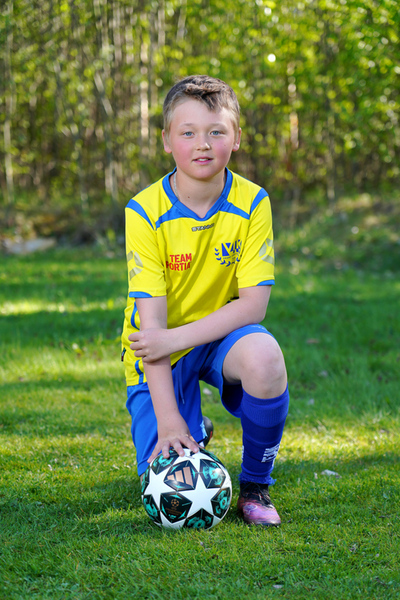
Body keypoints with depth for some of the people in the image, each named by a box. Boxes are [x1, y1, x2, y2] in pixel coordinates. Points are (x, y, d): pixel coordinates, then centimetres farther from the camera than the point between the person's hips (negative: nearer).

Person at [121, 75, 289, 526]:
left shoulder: (252, 203, -12)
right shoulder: (145, 213, -17)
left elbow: (254, 303, -16)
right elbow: (151, 318, -21)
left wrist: (177, 338, -28)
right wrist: (168, 419, -28)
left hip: (222, 332, 1)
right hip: (161, 347, -1)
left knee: (264, 356, -36)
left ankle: (255, 485, -11)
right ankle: (191, 433, 26)